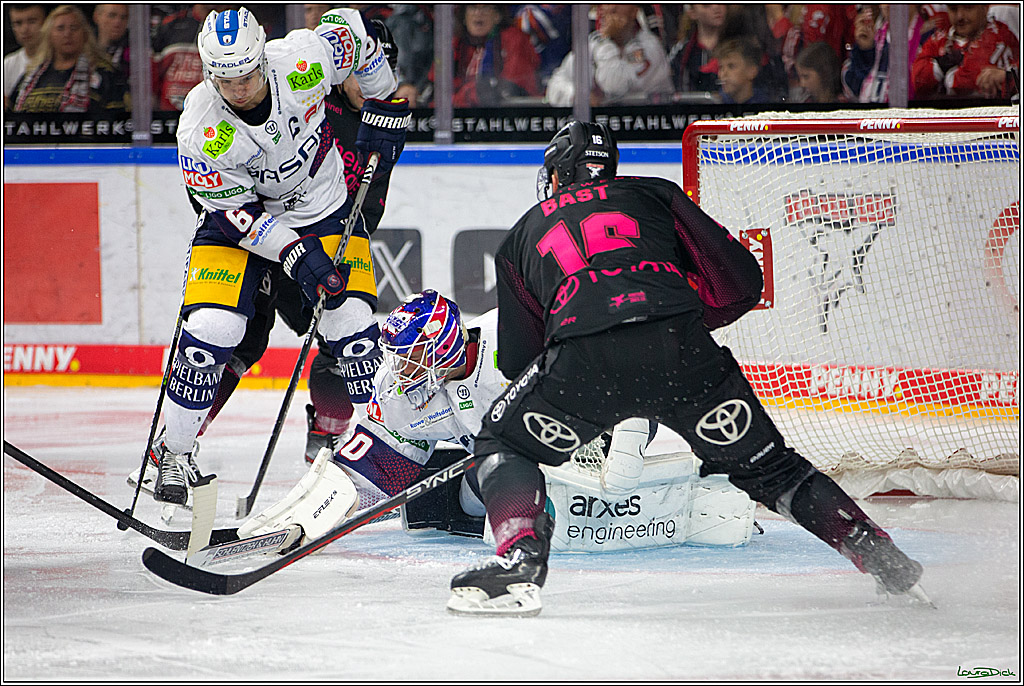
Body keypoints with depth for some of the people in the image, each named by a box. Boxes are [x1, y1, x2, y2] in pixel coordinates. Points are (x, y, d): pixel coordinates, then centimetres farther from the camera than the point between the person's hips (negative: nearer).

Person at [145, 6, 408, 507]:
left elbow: (351, 29, -4)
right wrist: (296, 256, -29)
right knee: (208, 331, -17)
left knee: (353, 330, -10)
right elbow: (234, 211, -20)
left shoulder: (304, 58, -26)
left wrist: (385, 106, 2)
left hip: (325, 210, 1)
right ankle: (175, 454, 0)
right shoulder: (200, 127, -27)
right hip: (241, 215, -1)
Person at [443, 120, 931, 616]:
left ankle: (519, 559, 0)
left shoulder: (523, 232, 32)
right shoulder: (653, 194, 31)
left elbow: (517, 361, 33)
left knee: (502, 442, 23)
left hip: (582, 359, -1)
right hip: (680, 349, 1)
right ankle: (877, 553, 10)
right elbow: (741, 282, 22)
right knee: (765, 464, 20)